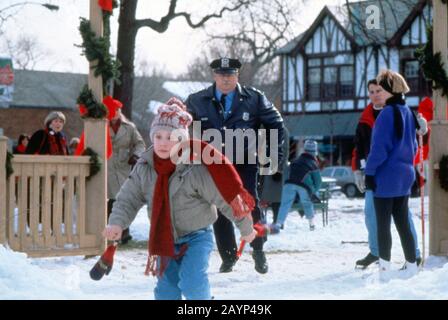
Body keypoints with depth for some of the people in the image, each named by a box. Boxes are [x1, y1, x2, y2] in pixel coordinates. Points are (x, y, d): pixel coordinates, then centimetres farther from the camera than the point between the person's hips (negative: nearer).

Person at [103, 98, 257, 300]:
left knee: (192, 283, -22)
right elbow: (128, 198, -2)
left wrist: (245, 227, -5)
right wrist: (117, 222, -21)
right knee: (166, 289, 11)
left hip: (196, 237, -5)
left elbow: (226, 198, -14)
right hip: (164, 240, 5)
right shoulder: (144, 167, -6)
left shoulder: (196, 168, -22)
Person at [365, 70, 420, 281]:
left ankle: (385, 270, -1)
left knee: (383, 224, -1)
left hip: (386, 177, -8)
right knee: (403, 223, 14)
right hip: (405, 176, 8)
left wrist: (369, 172, -13)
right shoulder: (408, 113, 9)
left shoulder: (387, 113, -16)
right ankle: (411, 265, 17)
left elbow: (379, 147, -19)